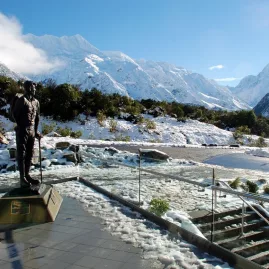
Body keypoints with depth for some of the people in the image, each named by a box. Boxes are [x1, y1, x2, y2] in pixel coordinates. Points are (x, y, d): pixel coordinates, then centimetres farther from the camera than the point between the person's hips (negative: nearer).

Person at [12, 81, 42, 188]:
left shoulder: (36, 102, 12)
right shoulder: (22, 100, -9)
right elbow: (15, 114, -7)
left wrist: (35, 131, 15)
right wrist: (22, 126, 1)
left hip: (31, 132, 7)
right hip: (22, 131, -7)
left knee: (29, 154, 11)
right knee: (21, 154, -2)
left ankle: (27, 175, 21)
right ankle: (22, 178, 1)